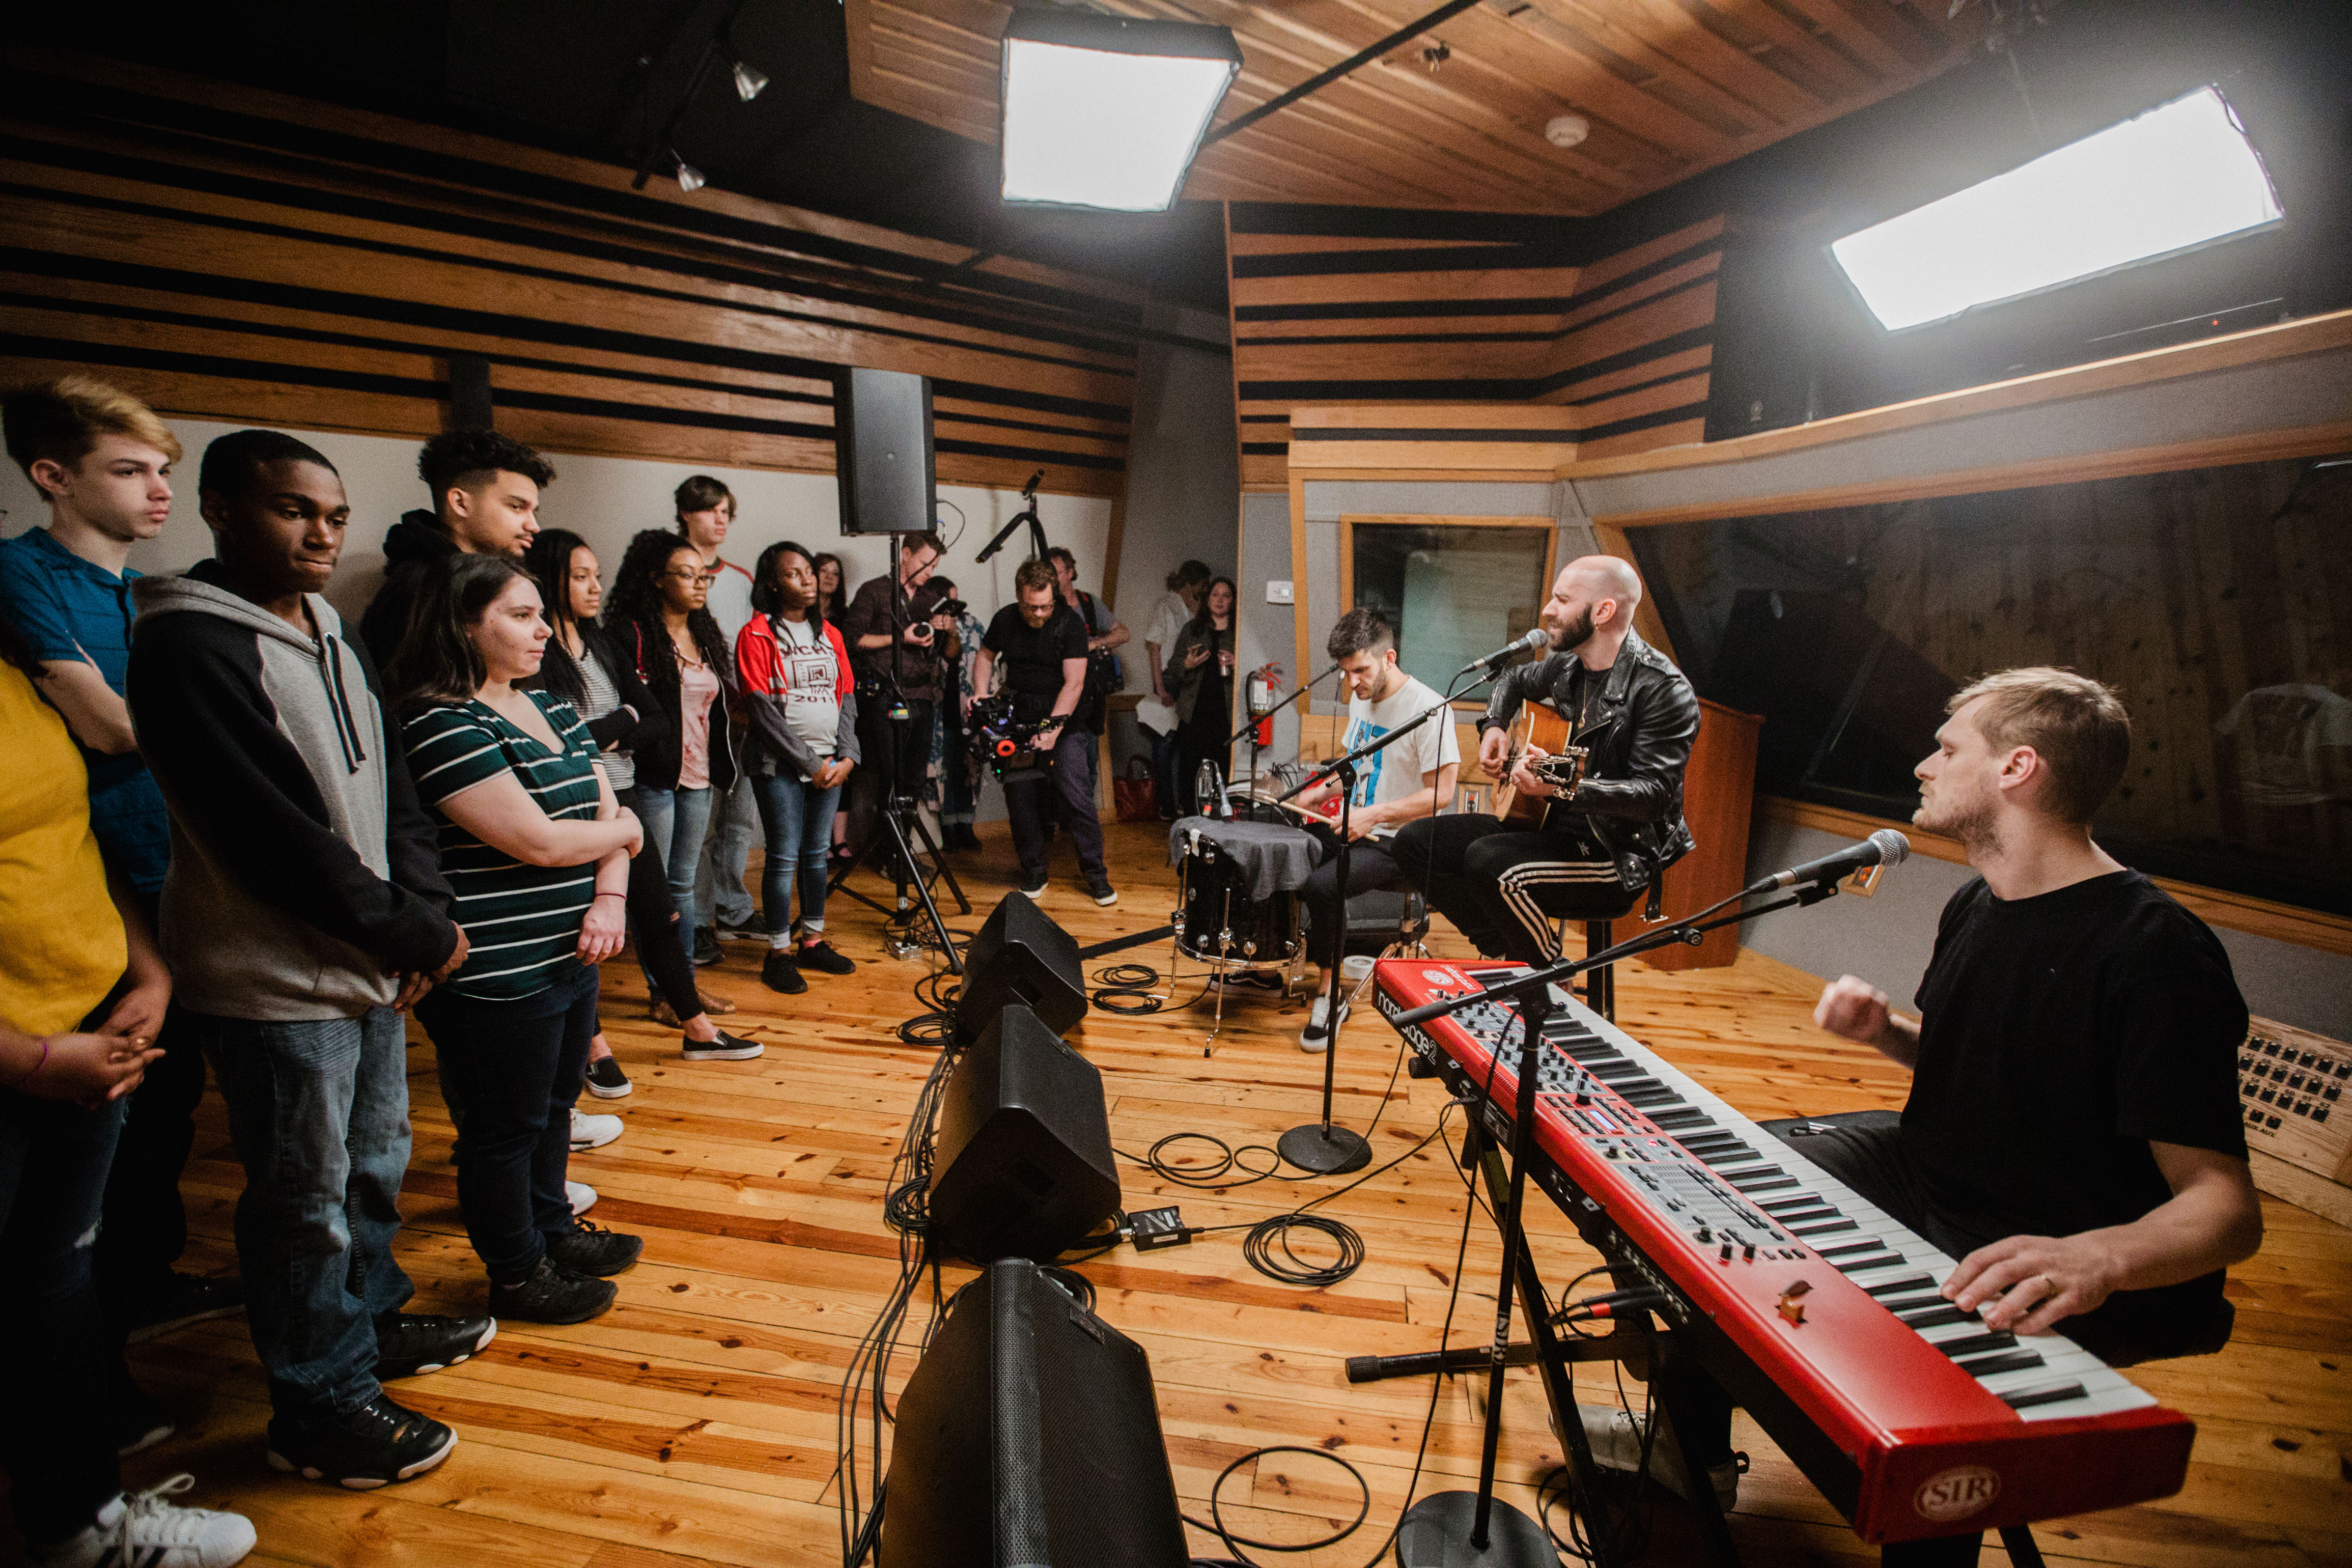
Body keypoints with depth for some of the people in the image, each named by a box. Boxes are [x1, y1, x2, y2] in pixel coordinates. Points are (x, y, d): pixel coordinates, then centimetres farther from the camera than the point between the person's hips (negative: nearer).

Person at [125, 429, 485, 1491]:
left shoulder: (332, 638, 9)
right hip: (278, 985, -8)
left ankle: (371, 1321, 44)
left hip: (373, 966, 8)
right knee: (307, 1203, 7)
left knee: (375, 1166, 23)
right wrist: (417, 938, -16)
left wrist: (424, 917, -5)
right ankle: (320, 1410, 26)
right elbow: (278, 836, -23)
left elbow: (392, 793, 8)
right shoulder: (190, 646, -18)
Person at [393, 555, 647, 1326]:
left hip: (571, 954, 8)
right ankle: (517, 1276, 29)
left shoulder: (554, 707, 9)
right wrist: (622, 831, -6)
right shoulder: (441, 725, -18)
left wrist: (610, 895, -9)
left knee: (554, 1106, 23)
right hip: (494, 974, -8)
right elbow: (537, 840, -24)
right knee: (506, 1129, 10)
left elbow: (607, 808, 8)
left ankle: (553, 1229, 43)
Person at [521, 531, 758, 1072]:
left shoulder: (603, 643, 10)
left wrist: (605, 734, -10)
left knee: (658, 913, 13)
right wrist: (623, 719, -9)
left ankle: (698, 1030, 25)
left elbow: (656, 718, 7)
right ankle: (595, 1048, 23)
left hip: (621, 801, 7)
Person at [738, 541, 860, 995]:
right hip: (780, 766, -5)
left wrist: (847, 756, -2)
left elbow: (847, 698, 11)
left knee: (818, 853, 11)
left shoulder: (830, 634, 13)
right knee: (784, 857, -2)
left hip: (830, 765, 5)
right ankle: (779, 953, 8)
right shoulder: (757, 635, -4)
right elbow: (762, 710, -11)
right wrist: (809, 762, -12)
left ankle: (812, 941, 22)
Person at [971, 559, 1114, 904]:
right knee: (1019, 792, 0)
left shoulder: (1069, 622, -11)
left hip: (1064, 714, -3)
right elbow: (985, 657, 18)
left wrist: (1053, 727, -25)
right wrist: (981, 696, 0)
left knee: (1074, 786, -16)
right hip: (1019, 716, 4)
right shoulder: (1005, 620, 2)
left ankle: (1095, 873, -5)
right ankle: (1034, 872, 17)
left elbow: (1074, 683, -16)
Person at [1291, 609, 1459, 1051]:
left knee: (1322, 885, -29)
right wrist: (1323, 791, 6)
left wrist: (1374, 814, -24)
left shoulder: (1427, 709, -18)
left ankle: (1330, 993, -10)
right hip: (1353, 829, 9)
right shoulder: (1361, 699, 9)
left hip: (1398, 842, -9)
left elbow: (1441, 792, -19)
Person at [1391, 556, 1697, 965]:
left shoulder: (1663, 690, -17)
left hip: (1618, 856, -8)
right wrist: (1494, 727, 9)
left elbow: (1655, 794, -24)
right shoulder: (1566, 666, 7)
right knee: (1415, 841, -1)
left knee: (1488, 860, -33)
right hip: (1551, 826, 8)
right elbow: (1515, 679, 30)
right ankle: (1504, 953, 3)